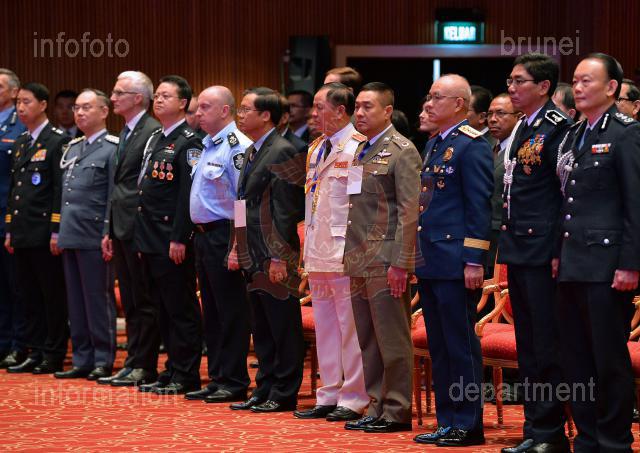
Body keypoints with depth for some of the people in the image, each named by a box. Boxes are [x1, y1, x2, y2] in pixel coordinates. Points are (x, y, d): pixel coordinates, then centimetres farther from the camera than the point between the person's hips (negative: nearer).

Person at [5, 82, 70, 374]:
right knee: (29, 294, 9)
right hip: (23, 235, 8)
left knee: (53, 296, -1)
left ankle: (54, 356, 3)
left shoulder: (58, 141, -7)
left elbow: (61, 188, -12)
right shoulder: (19, 144, 17)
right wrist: (10, 230, 15)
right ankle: (35, 352, 15)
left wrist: (56, 231, -16)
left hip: (45, 234, -8)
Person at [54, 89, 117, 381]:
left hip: (93, 238, -8)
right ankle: (82, 360, 15)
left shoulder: (112, 148, -6)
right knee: (76, 302, 10)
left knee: (98, 300, -3)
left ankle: (103, 360, 3)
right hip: (70, 236, 8)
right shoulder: (72, 148, 17)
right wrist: (60, 232, 14)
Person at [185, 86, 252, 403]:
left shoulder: (237, 146, -14)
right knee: (211, 312, 13)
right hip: (203, 235, 10)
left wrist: (238, 245, -22)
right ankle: (217, 378, 19)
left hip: (224, 235, -10)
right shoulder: (206, 146, 16)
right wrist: (197, 234, 17)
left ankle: (234, 381, 1)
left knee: (231, 311, -4)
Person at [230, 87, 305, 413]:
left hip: (275, 258, -10)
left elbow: (287, 209, -17)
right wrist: (238, 248, 18)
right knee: (261, 328, 14)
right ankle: (265, 390, 20)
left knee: (283, 327, -2)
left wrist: (279, 257, -19)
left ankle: (284, 395, 2)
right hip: (254, 257, 10)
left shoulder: (282, 152, -12)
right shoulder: (251, 153, 17)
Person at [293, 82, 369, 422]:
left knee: (350, 327, -4)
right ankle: (329, 396, 19)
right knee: (325, 327, 13)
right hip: (318, 254, 9)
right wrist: (308, 251, 18)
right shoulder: (317, 149, 17)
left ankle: (352, 399, 1)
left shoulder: (359, 148, -10)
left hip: (345, 254, -9)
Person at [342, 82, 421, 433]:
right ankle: (377, 406, 16)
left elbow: (409, 211, -13)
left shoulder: (402, 151, -7)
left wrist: (400, 263, -18)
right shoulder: (361, 152, 18)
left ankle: (397, 411, 0)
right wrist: (350, 258, 14)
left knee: (392, 339, -5)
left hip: (385, 260, -8)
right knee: (368, 340, 10)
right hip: (360, 260, 8)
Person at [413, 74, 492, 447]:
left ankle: (468, 425, 1)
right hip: (430, 262, 9)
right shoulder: (434, 144, 17)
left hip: (455, 262, -9)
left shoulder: (472, 145, -11)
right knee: (439, 346, 12)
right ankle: (447, 422, 18)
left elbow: (480, 206, -15)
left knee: (461, 344, -4)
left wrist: (474, 261, -19)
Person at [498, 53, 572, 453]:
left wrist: (559, 251, -17)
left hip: (542, 253, -9)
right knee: (527, 346, 13)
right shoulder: (521, 131, 16)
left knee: (546, 346, -5)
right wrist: (507, 245, 17)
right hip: (518, 251, 9)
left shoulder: (556, 129, -11)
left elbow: (568, 193, -15)